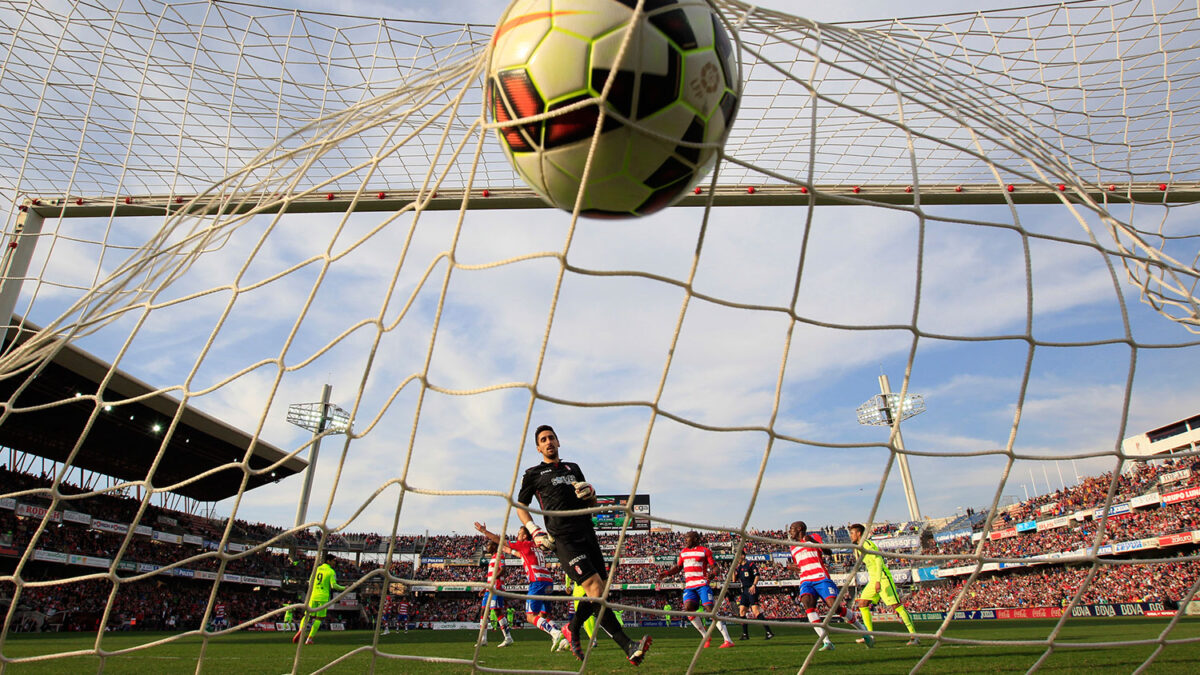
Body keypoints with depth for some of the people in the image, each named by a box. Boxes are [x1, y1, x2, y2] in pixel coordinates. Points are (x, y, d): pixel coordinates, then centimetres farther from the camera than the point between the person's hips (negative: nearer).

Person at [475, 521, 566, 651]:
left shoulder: (526, 544, 4)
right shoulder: (536, 548, 25)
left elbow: (501, 541, 7)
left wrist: (484, 531, 14)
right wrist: (510, 551, 54)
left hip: (538, 582, -8)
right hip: (549, 582, 8)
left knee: (530, 616, -7)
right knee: (543, 616, 11)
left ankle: (556, 634, -24)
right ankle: (564, 639, -5)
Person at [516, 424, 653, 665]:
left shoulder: (573, 468, 23)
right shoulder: (533, 474, 10)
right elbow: (520, 506, 15)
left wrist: (589, 492, 2)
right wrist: (534, 531, 0)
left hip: (587, 534, 6)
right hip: (563, 539, -6)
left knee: (598, 591, 2)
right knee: (595, 588, -18)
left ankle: (572, 631, 25)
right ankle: (628, 647, -17)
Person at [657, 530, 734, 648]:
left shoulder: (704, 551, 0)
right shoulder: (683, 552, 18)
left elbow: (714, 566, -3)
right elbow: (678, 567, 28)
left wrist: (711, 572, -25)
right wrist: (666, 573, 14)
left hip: (702, 584, -6)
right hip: (689, 586, 6)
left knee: (710, 609, -16)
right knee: (688, 608, -12)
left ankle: (728, 640, -14)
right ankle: (706, 637, 4)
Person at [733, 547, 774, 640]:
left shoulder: (751, 564, -5)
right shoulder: (739, 567, 16)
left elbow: (757, 575, -11)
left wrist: (753, 585, -23)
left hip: (751, 590, -8)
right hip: (744, 591, 8)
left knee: (756, 611, -17)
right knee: (741, 611, 5)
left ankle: (769, 632, -18)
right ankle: (745, 634, 12)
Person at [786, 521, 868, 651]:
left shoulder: (814, 538, 10)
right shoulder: (793, 547, 24)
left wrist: (813, 541, -18)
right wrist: (793, 568, 10)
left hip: (821, 578, -4)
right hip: (806, 581, 4)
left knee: (835, 606, -17)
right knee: (807, 604, -26)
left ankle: (863, 631, 7)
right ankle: (826, 641, -29)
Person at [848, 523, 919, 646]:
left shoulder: (867, 544, -11)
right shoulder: (859, 547, 17)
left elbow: (879, 561, -20)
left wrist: (878, 581, -26)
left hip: (882, 577, -10)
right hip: (873, 580, 10)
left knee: (896, 605, -11)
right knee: (862, 604, 3)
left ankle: (914, 636, -7)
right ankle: (870, 635, 6)